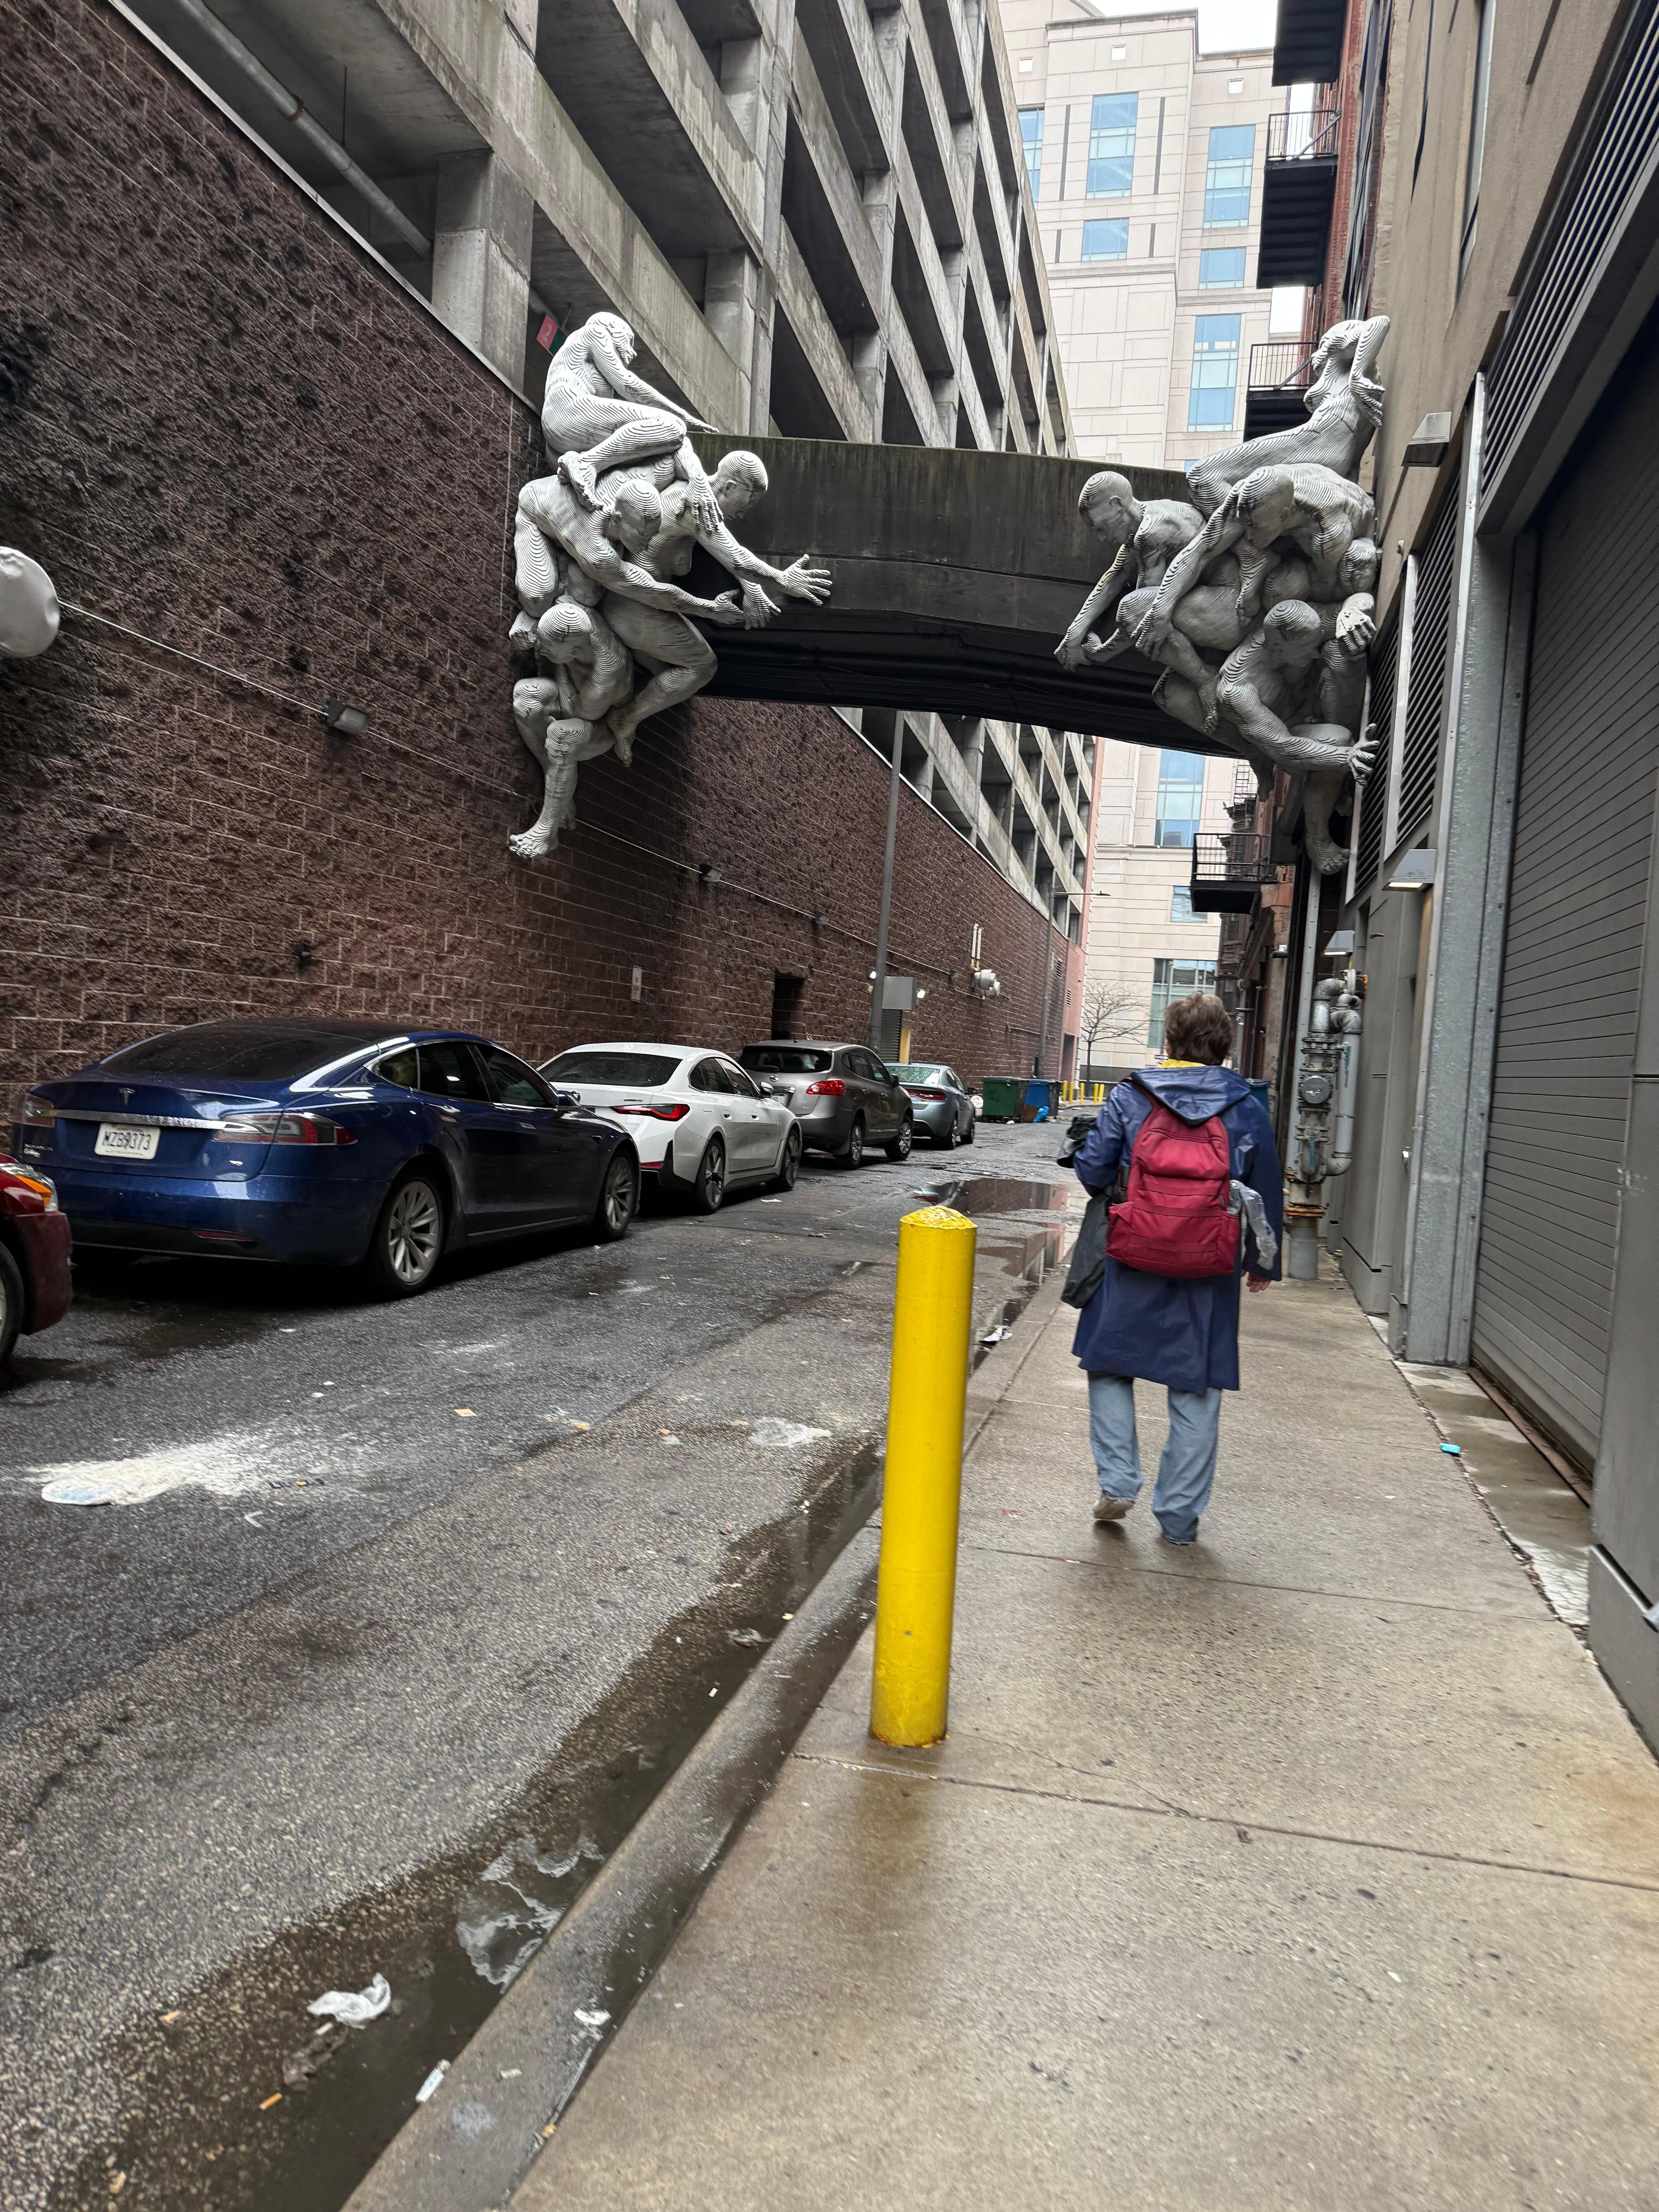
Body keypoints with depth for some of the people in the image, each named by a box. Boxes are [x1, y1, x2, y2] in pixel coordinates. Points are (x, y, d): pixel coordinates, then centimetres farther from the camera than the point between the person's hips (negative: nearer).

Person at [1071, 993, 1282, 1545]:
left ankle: (1117, 1481, 10)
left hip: (1132, 1261, -1)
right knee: (1197, 1389, 10)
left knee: (1110, 1366, 18)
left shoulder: (1130, 1096, -4)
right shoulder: (1247, 1108, 0)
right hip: (1210, 1272, 1)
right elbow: (1267, 1191, 5)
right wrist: (1264, 1263, 17)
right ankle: (1179, 1516, 16)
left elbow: (1092, 1169, -5)